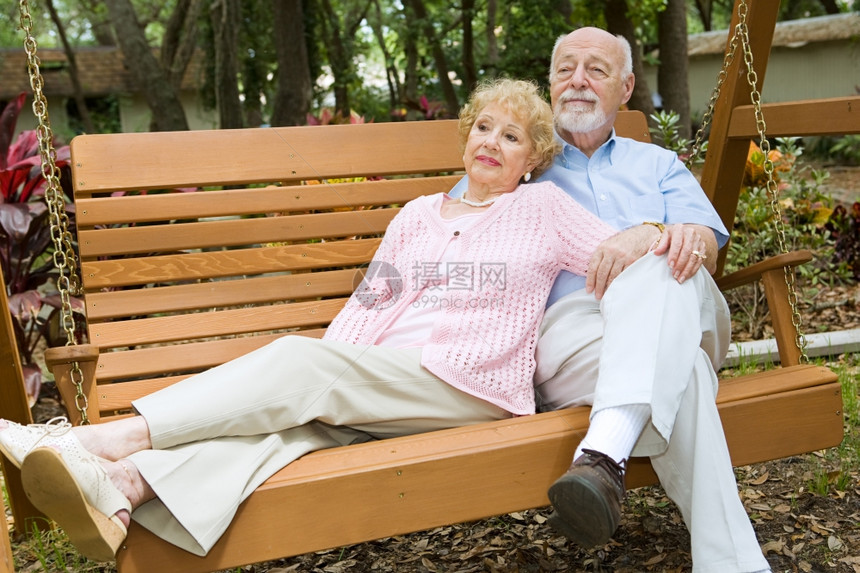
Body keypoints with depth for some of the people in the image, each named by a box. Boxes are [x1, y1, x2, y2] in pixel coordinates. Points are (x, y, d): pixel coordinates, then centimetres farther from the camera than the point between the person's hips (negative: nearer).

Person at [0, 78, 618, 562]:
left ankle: (109, 438, -32)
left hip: (474, 386, -4)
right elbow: (371, 302, 11)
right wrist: (332, 371, -4)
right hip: (386, 379, 4)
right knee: (297, 412, -28)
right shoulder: (419, 214, 22)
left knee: (300, 358, -26)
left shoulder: (544, 207, 13)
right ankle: (125, 485, -49)